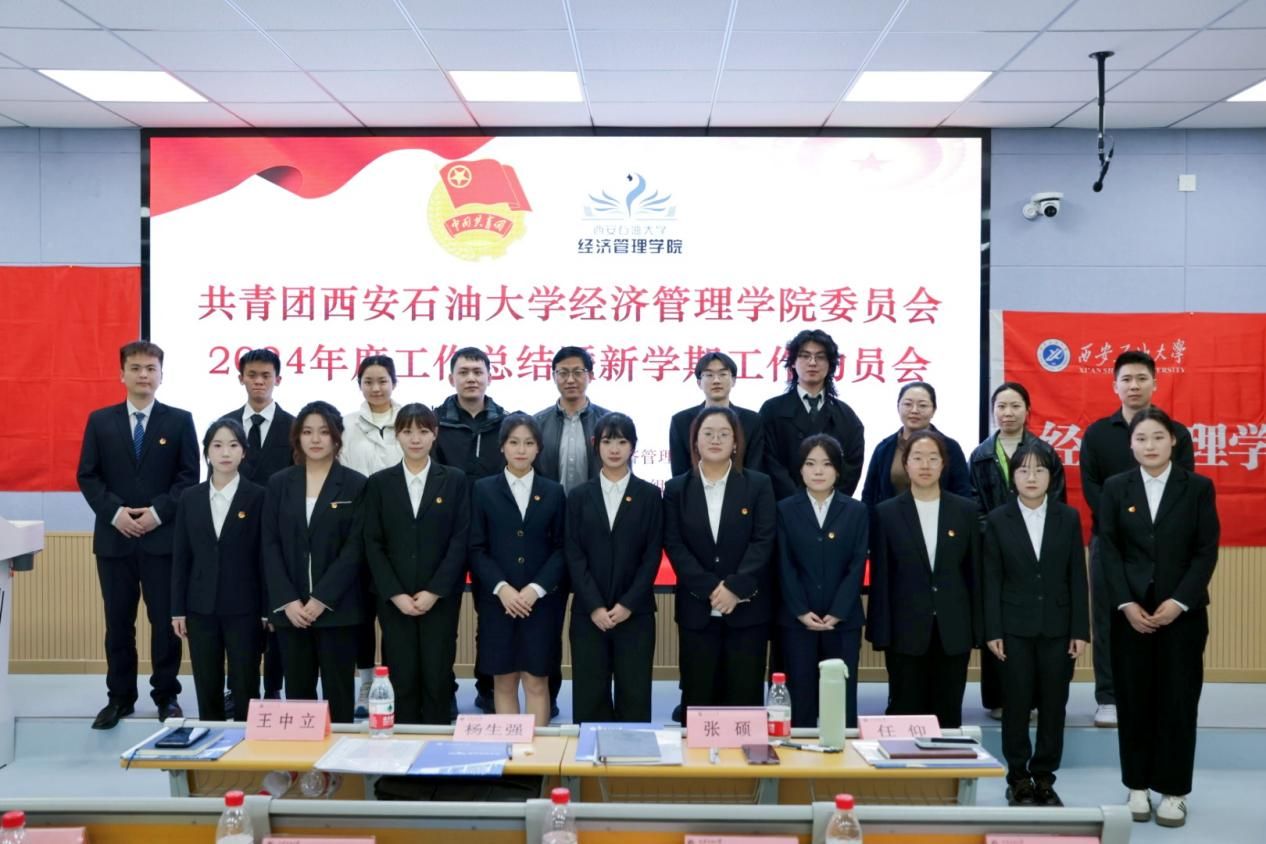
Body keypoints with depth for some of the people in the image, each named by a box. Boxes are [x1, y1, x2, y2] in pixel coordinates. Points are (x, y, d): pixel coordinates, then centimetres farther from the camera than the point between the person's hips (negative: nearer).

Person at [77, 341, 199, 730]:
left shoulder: (180, 420, 3)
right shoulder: (100, 421, 7)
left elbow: (189, 477, -1)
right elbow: (87, 476, 3)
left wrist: (158, 511, -13)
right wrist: (115, 512, -11)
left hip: (163, 537, -1)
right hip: (114, 537, 2)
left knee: (165, 620, 3)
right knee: (118, 621, 8)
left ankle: (167, 696, 15)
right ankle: (120, 697, 19)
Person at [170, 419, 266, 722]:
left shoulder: (258, 497, -3)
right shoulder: (190, 498, 6)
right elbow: (181, 557, 7)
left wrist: (268, 610, -6)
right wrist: (177, 609, 3)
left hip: (244, 608, -3)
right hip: (201, 608, 3)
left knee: (245, 689, 2)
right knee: (207, 690, 9)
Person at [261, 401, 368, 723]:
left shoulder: (355, 485, 0)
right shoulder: (279, 484, 8)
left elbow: (355, 548, -6)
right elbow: (270, 546, 3)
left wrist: (321, 599, -14)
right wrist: (288, 601, -9)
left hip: (337, 607, -2)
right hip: (290, 608, 2)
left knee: (337, 690, 2)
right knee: (297, 689, 7)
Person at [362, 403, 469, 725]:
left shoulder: (454, 480, 4)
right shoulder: (379, 482, 6)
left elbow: (460, 540, -2)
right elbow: (373, 544, 2)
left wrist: (434, 592, -10)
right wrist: (395, 594, -8)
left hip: (441, 598, -1)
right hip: (394, 600, 1)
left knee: (438, 679, 1)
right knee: (401, 680, 2)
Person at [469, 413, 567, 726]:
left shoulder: (553, 492, 6)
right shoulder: (483, 489, 4)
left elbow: (561, 548, 2)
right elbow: (476, 548, 0)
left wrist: (537, 588, -11)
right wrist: (501, 587, -13)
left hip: (541, 601, 0)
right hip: (497, 600, 0)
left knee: (537, 681, 3)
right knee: (503, 681, 6)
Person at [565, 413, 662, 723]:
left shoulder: (650, 495, 4)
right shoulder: (579, 496, 7)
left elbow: (653, 555, -1)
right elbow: (574, 556, 1)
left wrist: (627, 604, -10)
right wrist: (594, 606, -10)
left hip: (635, 613, -1)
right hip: (588, 613, 1)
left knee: (634, 695, 1)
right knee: (590, 696, 3)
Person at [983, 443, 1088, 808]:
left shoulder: (1068, 518, 2)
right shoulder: (997, 520, -1)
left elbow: (1077, 577, 2)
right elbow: (992, 580, -1)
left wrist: (1081, 630, -2)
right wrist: (992, 631, -6)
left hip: (1057, 626, 1)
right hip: (1015, 626, -1)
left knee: (1053, 705, 6)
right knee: (1016, 704, 3)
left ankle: (1044, 777, 19)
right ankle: (1018, 778, 15)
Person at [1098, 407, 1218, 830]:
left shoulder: (1198, 487, 1)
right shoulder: (1115, 488, 3)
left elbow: (1207, 551, -3)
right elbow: (1108, 550, 0)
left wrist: (1179, 601, -13)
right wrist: (1126, 604, -10)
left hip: (1183, 611, -1)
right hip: (1131, 610, 1)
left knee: (1178, 700, 2)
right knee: (1134, 699, 5)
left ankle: (1173, 790, 13)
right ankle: (1137, 786, 17)